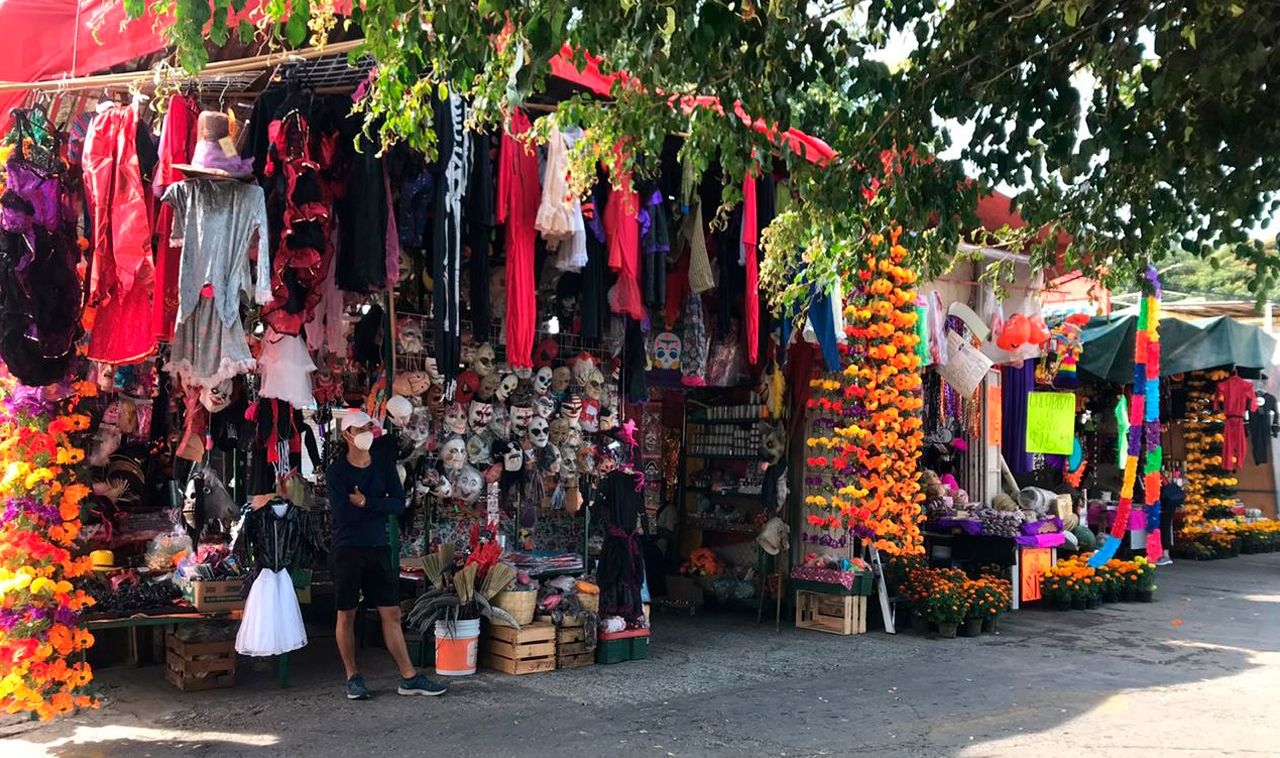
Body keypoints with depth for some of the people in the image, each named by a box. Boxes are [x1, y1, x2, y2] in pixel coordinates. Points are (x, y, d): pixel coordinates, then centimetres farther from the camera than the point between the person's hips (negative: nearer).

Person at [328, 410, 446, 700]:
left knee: (392, 613, 5)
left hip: (378, 548, 3)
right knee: (346, 615, 5)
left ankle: (408, 677, 9)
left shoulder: (385, 462, 4)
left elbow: (399, 504, -5)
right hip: (347, 550, -3)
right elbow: (342, 513, -20)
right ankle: (352, 677, 19)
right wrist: (379, 506, -10)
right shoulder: (336, 471, -7)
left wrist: (365, 502, -16)